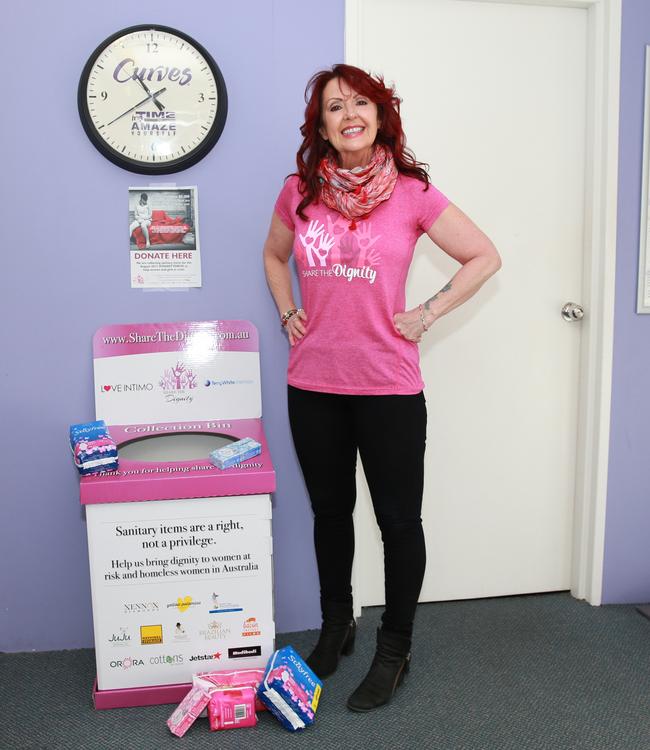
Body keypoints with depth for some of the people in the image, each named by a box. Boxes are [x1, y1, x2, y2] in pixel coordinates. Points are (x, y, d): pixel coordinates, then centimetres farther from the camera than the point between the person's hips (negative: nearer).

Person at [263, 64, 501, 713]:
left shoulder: (411, 192, -4)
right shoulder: (300, 191, 4)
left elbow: (484, 257, 2)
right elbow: (274, 255, 22)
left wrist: (427, 314, -4)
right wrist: (287, 312, 8)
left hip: (388, 387, -3)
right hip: (313, 384, 3)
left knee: (398, 518, 6)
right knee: (329, 510, 17)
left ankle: (394, 648, 28)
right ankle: (335, 628, 39)